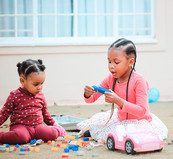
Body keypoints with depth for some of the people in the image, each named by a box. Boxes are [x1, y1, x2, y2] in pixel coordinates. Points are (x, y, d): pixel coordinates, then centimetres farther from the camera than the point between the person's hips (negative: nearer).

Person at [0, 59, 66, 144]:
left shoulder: (40, 95, 11)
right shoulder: (15, 96, -4)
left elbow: (45, 112, 25)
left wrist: (54, 124, 27)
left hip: (37, 126, 4)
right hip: (20, 126, -4)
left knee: (52, 133, -24)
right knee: (21, 136, -39)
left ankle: (59, 131, 9)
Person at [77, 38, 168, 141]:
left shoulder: (139, 80, -23)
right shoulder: (110, 79, -4)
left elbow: (142, 111, -27)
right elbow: (92, 99, 3)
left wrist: (118, 101, -38)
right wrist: (87, 94, -22)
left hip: (139, 121, -6)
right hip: (121, 119, 7)